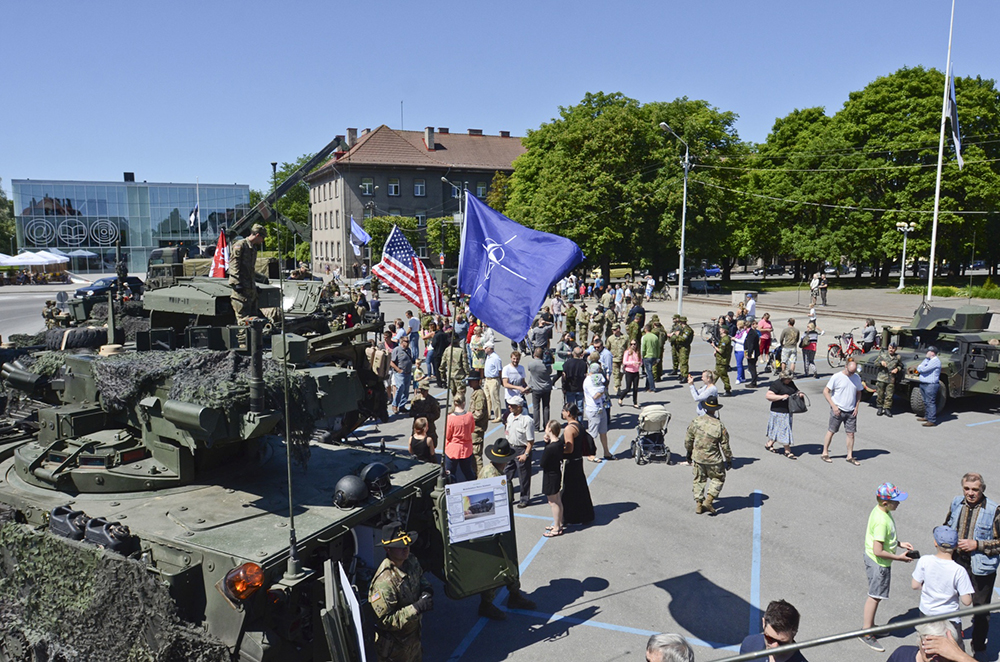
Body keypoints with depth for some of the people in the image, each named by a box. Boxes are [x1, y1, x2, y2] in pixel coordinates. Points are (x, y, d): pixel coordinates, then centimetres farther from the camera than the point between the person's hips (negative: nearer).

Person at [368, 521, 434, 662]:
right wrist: (416, 608, -37)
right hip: (394, 642, -7)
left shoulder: (411, 562, -12)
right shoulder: (384, 582, -35)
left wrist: (426, 588, -13)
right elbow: (385, 620, -32)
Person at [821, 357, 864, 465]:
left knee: (851, 433, 4)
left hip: (851, 411, 4)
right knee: (831, 431, 5)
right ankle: (825, 453, 15)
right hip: (838, 410, -4)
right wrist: (833, 406, -13)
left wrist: (857, 407, 4)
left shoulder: (857, 378, 4)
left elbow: (858, 393, 16)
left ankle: (850, 456, 15)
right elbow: (825, 391, -8)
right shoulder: (836, 377, -10)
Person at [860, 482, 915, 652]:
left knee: (875, 595, 21)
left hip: (873, 560, 9)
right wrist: (899, 558, -17)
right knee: (875, 596, 3)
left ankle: (869, 624, 36)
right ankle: (866, 633, 15)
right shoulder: (882, 521, -31)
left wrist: (899, 544, 8)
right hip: (878, 563, -9)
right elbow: (878, 551, -28)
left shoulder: (879, 510, -1)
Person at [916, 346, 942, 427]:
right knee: (926, 402, 18)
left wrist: (919, 367, -2)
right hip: (924, 384, 10)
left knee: (930, 402, -9)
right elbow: (919, 369, 16)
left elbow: (923, 369, -23)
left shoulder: (935, 361, -14)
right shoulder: (928, 360, 17)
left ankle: (932, 421, -8)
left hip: (931, 385, -10)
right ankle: (927, 417, 29)